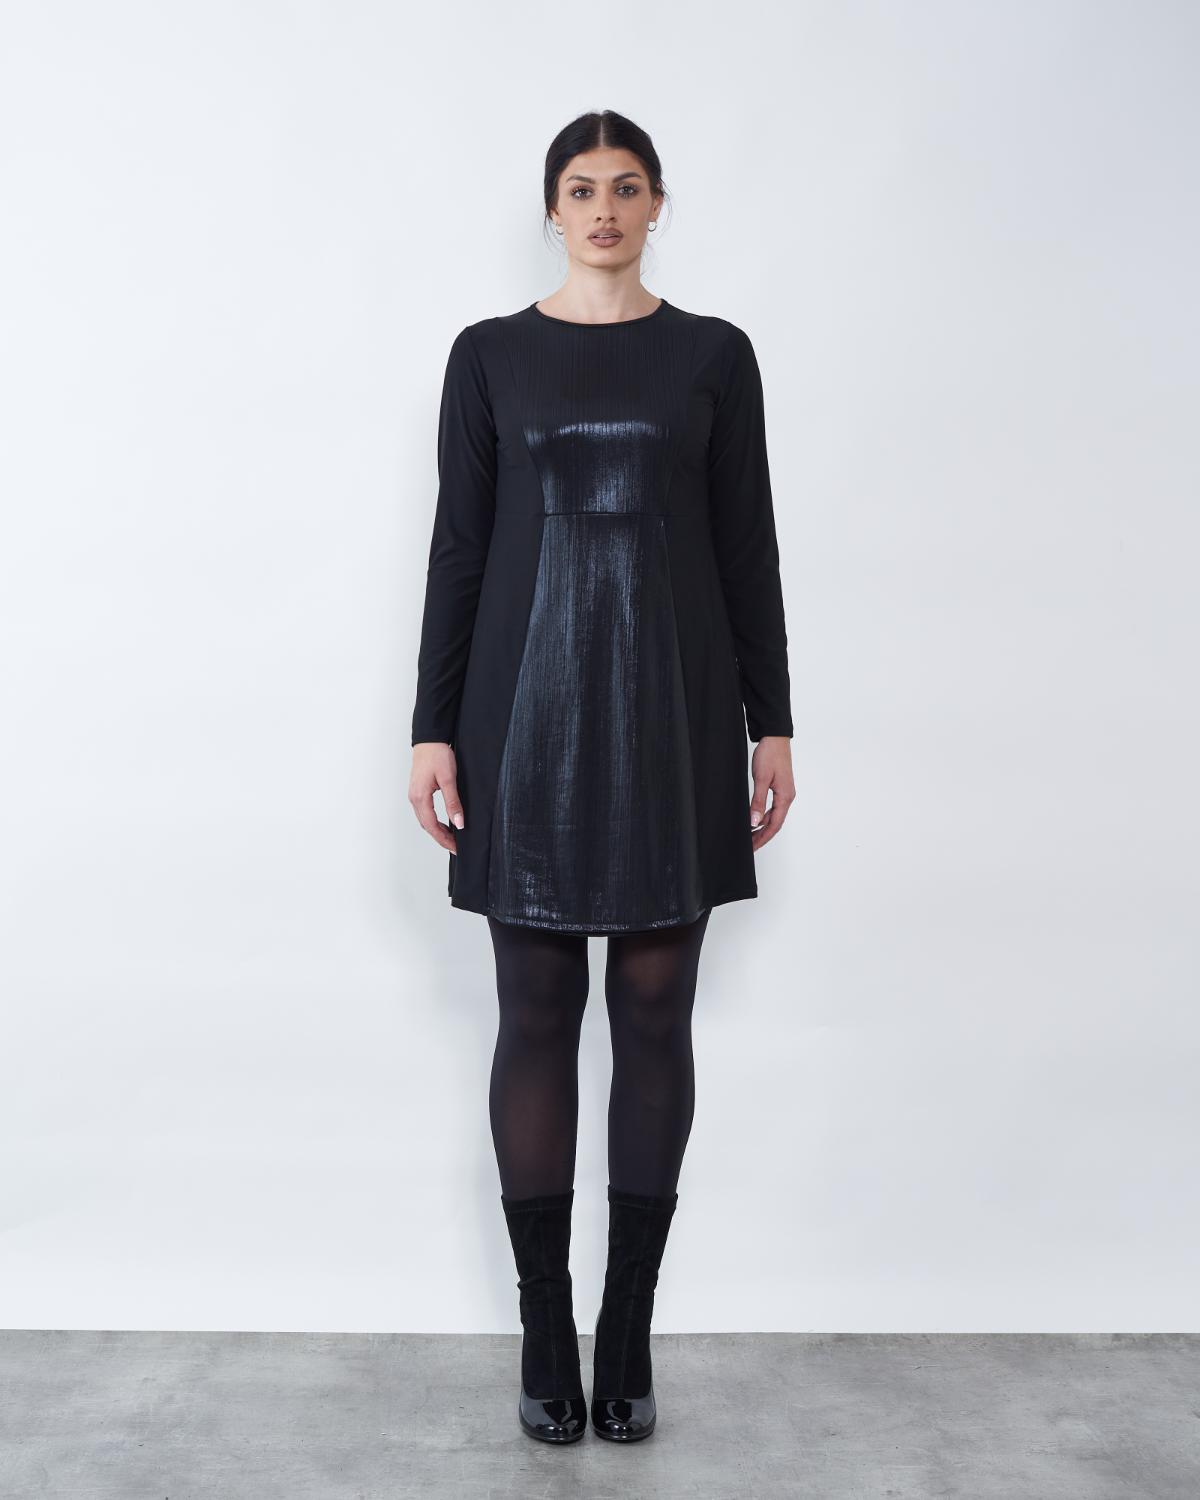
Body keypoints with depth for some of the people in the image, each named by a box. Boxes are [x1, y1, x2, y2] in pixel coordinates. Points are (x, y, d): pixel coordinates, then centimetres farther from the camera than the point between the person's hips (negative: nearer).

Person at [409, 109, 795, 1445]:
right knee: (536, 1014, 3)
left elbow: (748, 546, 6)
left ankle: (628, 1330, 19)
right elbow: (458, 546, 4)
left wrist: (771, 723, 2)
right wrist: (433, 727, -2)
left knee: (655, 1012, 4)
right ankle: (545, 1331, 18)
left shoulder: (714, 355, 8)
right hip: (528, 709, 0)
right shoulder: (490, 355, 7)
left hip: (673, 711, 1)